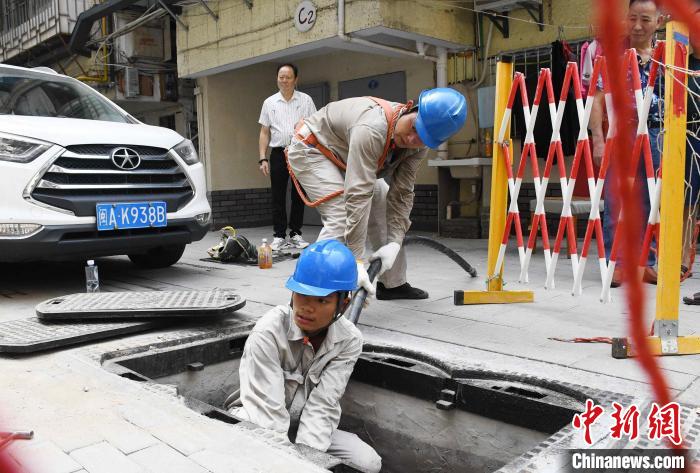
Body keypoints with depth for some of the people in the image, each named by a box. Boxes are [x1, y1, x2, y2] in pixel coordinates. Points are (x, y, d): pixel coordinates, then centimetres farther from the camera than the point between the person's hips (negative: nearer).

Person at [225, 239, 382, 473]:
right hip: (256, 427, -3)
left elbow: (322, 406, -19)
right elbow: (268, 412, -26)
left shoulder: (349, 341, -14)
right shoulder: (267, 333, -25)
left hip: (307, 429, 3)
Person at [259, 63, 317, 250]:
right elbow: (264, 132, 8)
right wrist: (263, 158, 0)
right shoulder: (269, 102, 9)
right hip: (278, 153, 1)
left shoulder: (306, 100, 5)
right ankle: (279, 236, 8)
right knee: (278, 197, 2)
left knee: (298, 196, 5)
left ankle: (295, 234, 14)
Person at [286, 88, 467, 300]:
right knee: (342, 217, -25)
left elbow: (401, 194, -13)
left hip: (345, 159, 8)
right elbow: (358, 195, -45)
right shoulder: (372, 130, -41)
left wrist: (394, 243, -25)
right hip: (311, 149, -8)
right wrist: (356, 260, -45)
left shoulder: (418, 146, -16)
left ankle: (393, 284, 18)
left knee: (384, 208, 5)